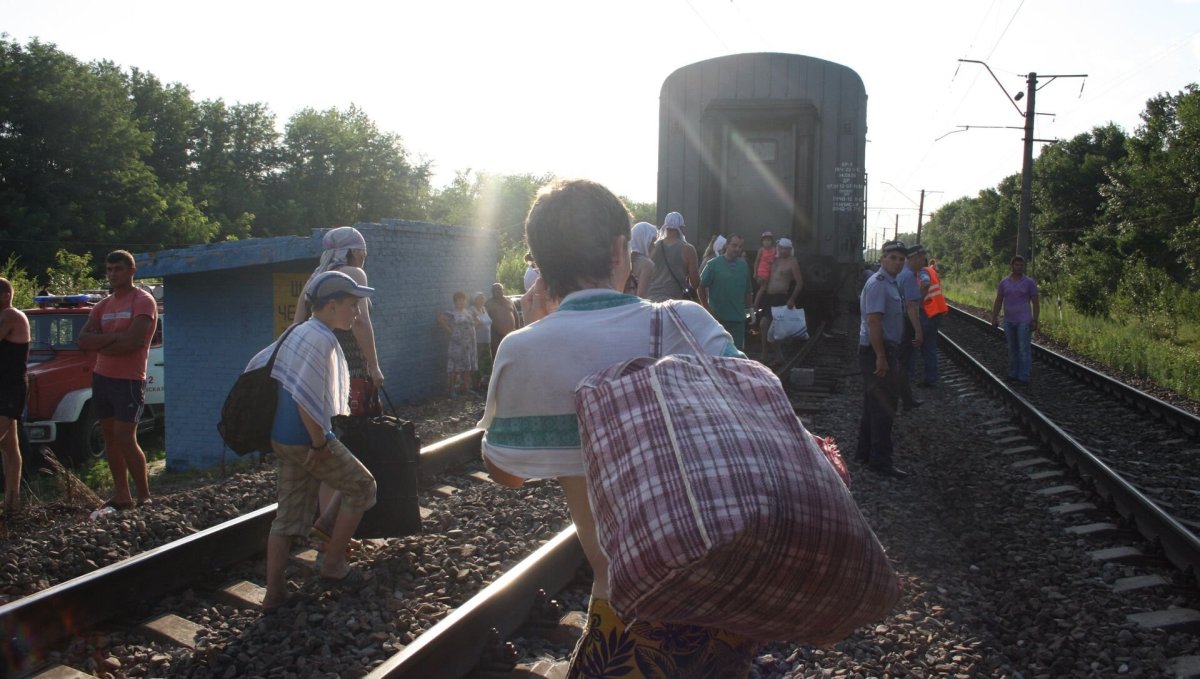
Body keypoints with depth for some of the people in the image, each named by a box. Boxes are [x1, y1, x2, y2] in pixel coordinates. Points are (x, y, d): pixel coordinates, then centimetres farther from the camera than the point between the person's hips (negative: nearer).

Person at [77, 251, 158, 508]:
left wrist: (99, 344, -6)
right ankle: (121, 496, 15)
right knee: (110, 438, 8)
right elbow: (83, 340, 2)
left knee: (125, 439, -11)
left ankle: (145, 497, -1)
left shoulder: (143, 301, -8)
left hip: (129, 380, -7)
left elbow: (133, 341, -20)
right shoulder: (103, 305, 13)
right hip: (102, 377, 7)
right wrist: (114, 337, -13)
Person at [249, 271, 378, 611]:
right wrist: (320, 445, -18)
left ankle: (274, 592, 15)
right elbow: (306, 397, -26)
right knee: (361, 487, 8)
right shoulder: (322, 339, -17)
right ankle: (333, 564, 14)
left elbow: (256, 366, 19)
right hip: (306, 439, -9)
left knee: (288, 513, 12)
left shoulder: (297, 332, 12)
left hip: (282, 439, 9)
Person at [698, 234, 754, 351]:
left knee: (738, 350, 5)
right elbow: (701, 287, -4)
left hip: (738, 317, 3)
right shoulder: (714, 264, -5)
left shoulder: (744, 265, 6)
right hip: (717, 317, -3)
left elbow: (747, 290, 13)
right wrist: (707, 308, -6)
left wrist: (748, 308, 11)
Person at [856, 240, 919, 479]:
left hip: (884, 350, 10)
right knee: (883, 406, -7)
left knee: (874, 404, 16)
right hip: (876, 352, -10)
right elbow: (873, 321, -24)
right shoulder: (878, 284, -17)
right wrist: (881, 357, -26)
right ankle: (880, 460, -2)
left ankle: (866, 453, 26)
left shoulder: (890, 283, 16)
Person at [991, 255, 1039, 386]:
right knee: (1012, 349, 11)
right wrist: (994, 317, -1)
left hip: (1024, 321, -4)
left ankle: (1024, 377, -4)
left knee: (1024, 349, -5)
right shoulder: (1004, 282, 6)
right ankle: (1013, 374, 19)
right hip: (1009, 321, 4)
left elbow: (1035, 303, -2)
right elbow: (998, 301, 8)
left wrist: (1035, 321, -9)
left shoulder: (1029, 282, -3)